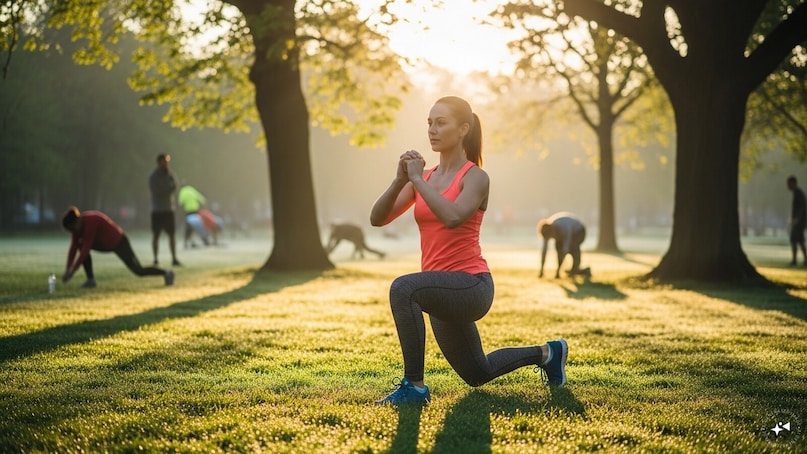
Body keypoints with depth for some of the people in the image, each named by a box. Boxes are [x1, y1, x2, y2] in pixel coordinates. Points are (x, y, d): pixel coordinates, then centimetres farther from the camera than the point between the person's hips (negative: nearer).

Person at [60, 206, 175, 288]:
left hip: (119, 242, -8)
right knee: (80, 244, -10)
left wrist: (72, 271, -33)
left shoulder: (90, 222, -33)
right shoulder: (77, 225, -7)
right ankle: (90, 279, -5)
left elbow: (86, 249, -34)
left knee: (139, 271, -8)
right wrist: (67, 269, -14)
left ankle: (166, 273, 14)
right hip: (107, 244, 8)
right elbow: (73, 247, -6)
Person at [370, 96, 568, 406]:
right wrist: (400, 180, -14)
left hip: (471, 285, -8)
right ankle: (546, 354, 46)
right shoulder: (425, 177, 8)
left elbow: (452, 217, -31)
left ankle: (414, 386, -25)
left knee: (403, 288, -37)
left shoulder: (475, 177, -10)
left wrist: (418, 180, -22)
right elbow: (377, 218, 0)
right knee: (478, 375, 24)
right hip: (444, 292, 8)